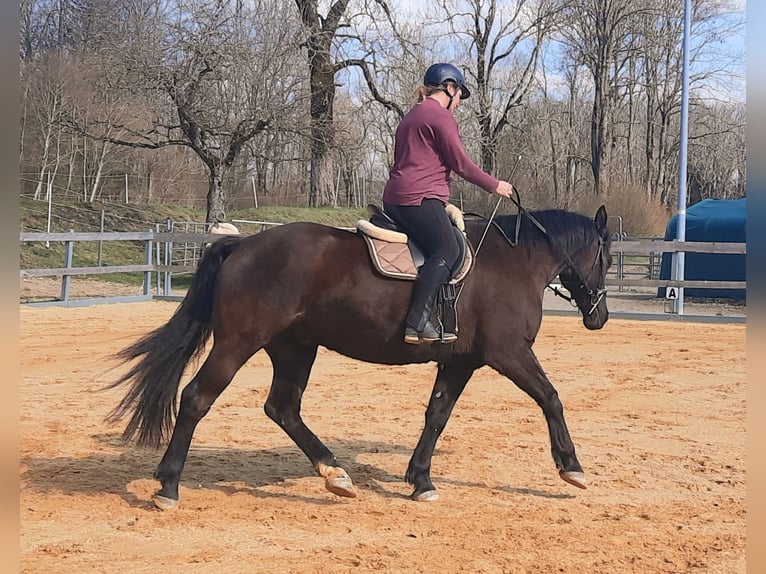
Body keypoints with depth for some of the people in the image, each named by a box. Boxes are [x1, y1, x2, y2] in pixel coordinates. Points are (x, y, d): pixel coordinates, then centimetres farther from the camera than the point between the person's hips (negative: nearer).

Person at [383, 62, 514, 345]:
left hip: (395, 199, 11)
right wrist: (494, 185, 5)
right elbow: (460, 162, -6)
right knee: (447, 251, -18)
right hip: (420, 197, -11)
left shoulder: (411, 116, 27)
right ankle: (417, 323, -31)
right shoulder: (441, 116, -3)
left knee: (440, 251, 8)